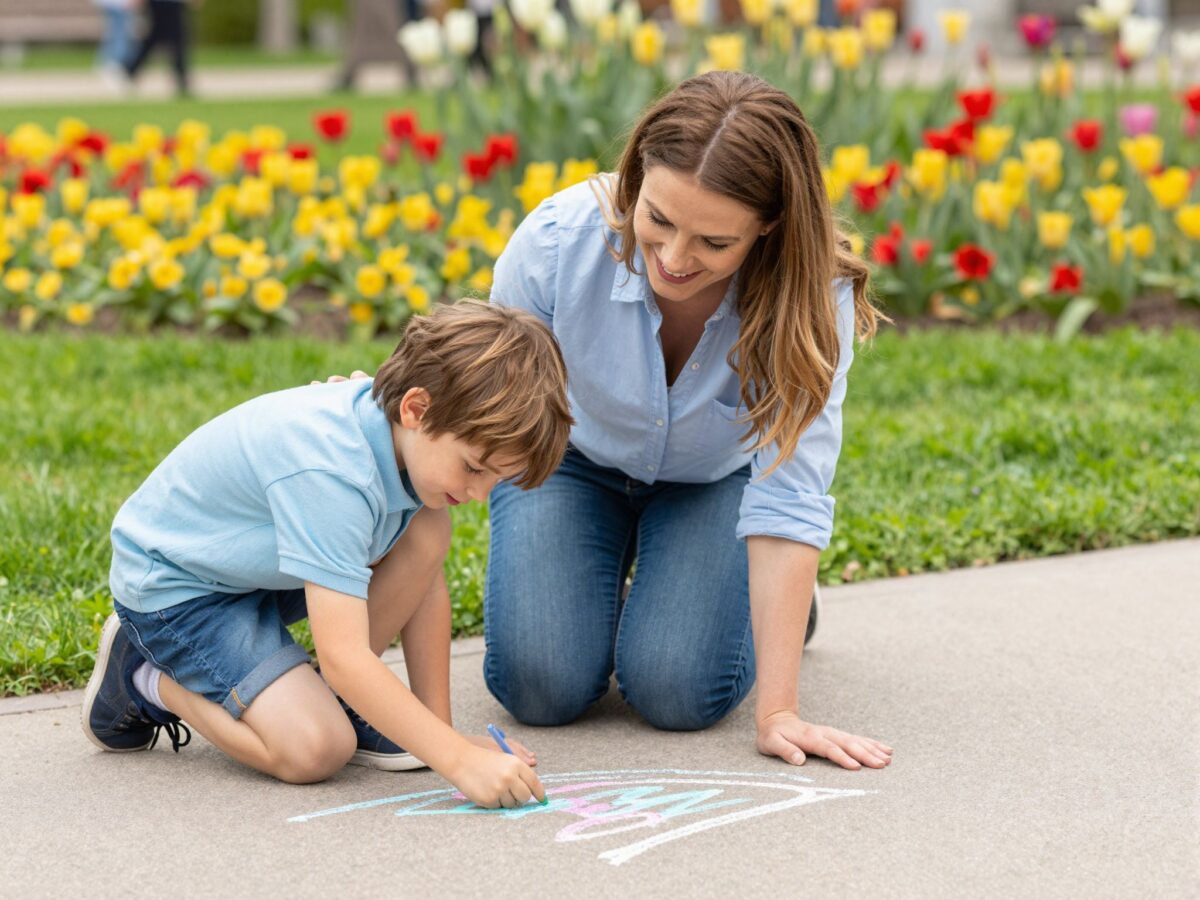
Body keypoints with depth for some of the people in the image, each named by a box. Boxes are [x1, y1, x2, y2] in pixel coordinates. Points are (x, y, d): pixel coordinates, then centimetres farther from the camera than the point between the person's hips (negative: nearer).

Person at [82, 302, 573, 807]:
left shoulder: (408, 430, -13)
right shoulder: (330, 473, -37)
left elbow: (426, 586, -2)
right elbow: (342, 657, -40)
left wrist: (440, 728, -4)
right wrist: (459, 759, -42)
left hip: (262, 567, 8)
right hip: (174, 584, -8)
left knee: (426, 533, -13)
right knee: (315, 750, -24)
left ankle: (347, 705, 2)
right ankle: (146, 678, 0)